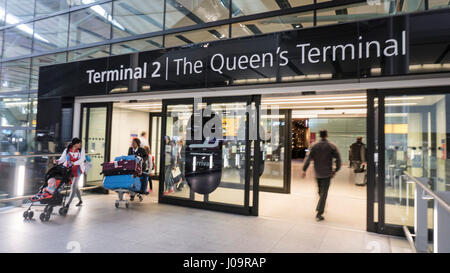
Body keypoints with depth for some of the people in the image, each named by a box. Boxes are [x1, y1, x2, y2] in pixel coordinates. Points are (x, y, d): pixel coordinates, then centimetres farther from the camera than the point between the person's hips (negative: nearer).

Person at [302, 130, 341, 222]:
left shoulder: (314, 146, -1)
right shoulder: (332, 146, -4)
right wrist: (336, 170, 4)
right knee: (324, 192, -1)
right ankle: (319, 214, -6)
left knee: (320, 191, 21)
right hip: (327, 173, -3)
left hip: (317, 173, 3)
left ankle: (320, 208, 36)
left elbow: (309, 158, -8)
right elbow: (338, 158, -7)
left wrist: (304, 170, -7)